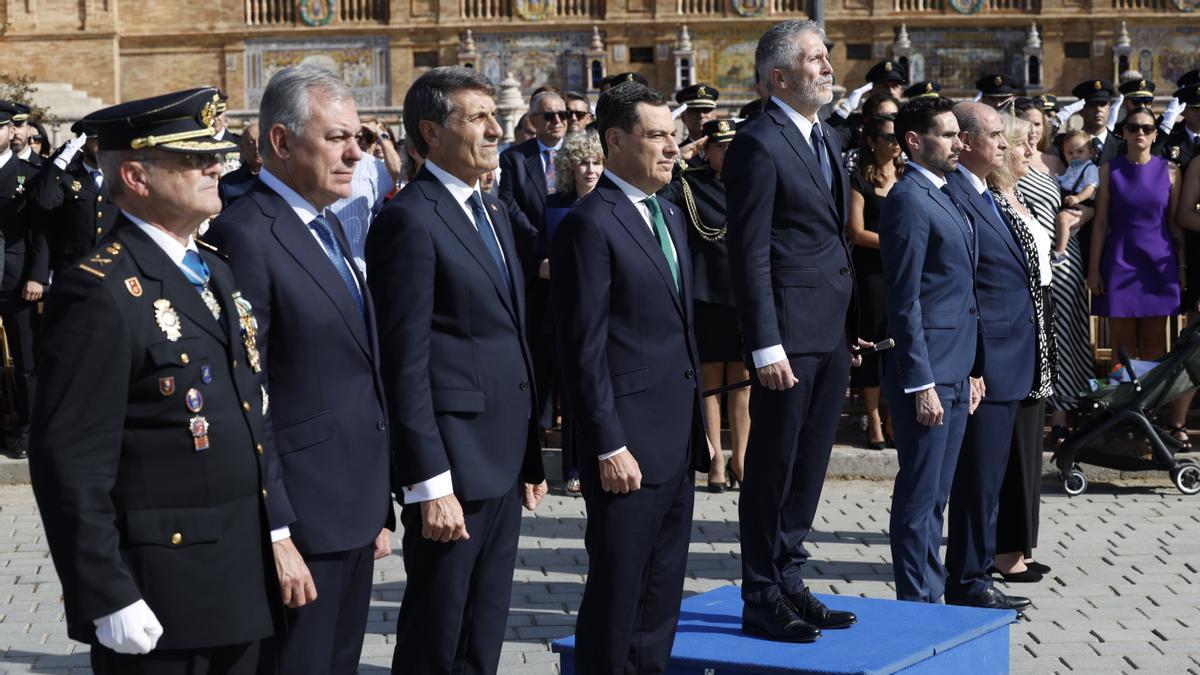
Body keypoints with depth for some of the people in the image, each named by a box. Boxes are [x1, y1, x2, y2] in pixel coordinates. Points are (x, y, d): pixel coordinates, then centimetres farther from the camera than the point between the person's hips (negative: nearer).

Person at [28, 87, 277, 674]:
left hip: (242, 580, 8)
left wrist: (279, 535, 16)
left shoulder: (216, 272, 13)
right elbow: (71, 465, -18)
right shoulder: (100, 292, -15)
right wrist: (109, 600, -20)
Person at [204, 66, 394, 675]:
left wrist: (377, 510, 18)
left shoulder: (327, 226, 14)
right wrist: (274, 534, -21)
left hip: (354, 511, 9)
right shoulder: (245, 235, -15)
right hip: (299, 519, -9)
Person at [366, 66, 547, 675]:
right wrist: (429, 484, -20)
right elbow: (406, 363, -17)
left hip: (504, 460, 9)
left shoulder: (493, 212, 15)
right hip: (453, 463, -8)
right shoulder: (410, 219, -13)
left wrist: (530, 457, 15)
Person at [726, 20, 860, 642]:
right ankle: (762, 600, 9)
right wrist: (766, 346, -19)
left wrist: (852, 328, 13)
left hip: (832, 333, 9)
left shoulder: (822, 137, 15)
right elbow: (749, 254, -15)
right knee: (772, 469, 0)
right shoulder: (759, 144, -12)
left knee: (808, 470, 14)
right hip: (790, 333, -8)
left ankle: (789, 585, 24)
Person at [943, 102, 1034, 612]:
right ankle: (968, 584, 6)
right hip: (987, 362, -10)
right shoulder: (952, 197, -15)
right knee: (977, 479, -2)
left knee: (987, 479, 15)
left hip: (1010, 365, 10)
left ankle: (976, 578, 22)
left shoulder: (987, 197, 17)